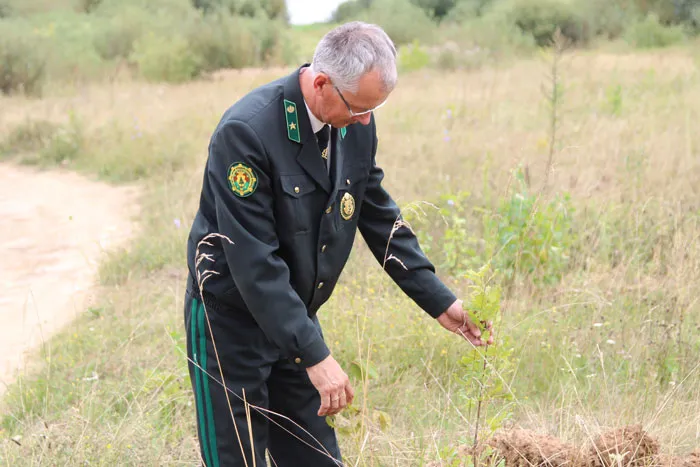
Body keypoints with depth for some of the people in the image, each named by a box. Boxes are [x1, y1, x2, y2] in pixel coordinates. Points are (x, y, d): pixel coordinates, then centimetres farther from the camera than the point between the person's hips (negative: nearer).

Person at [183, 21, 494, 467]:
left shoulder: (355, 125, -5)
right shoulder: (246, 131, -26)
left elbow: (379, 216, 8)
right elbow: (254, 261, -28)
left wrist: (439, 300, 6)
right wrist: (315, 356, -29)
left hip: (294, 316, 6)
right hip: (232, 320, -6)